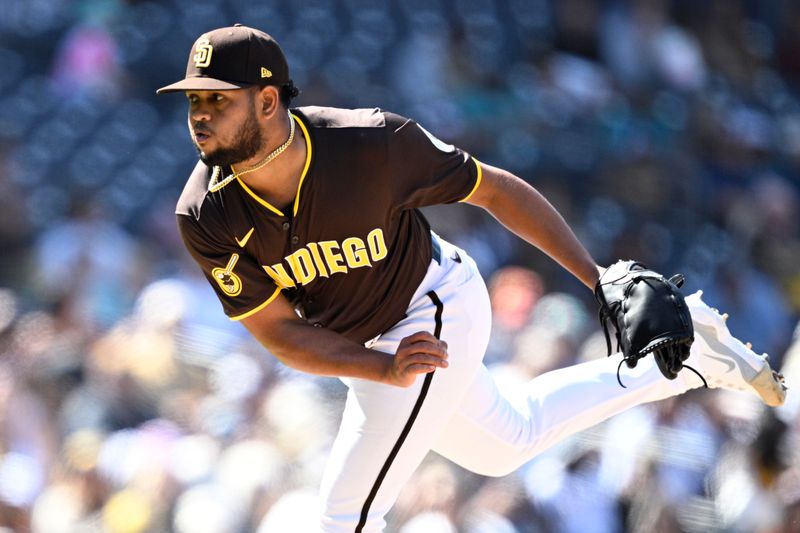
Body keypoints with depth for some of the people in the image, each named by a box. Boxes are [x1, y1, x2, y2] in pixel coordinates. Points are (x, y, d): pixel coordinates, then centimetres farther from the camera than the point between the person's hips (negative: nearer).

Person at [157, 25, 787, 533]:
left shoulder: (372, 145, -33)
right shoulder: (206, 218, -24)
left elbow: (493, 188, -19)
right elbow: (281, 333, -19)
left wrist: (599, 279, -18)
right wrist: (386, 371, -35)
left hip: (433, 316, -5)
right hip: (363, 344, 5)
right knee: (505, 443, 27)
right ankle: (684, 361, 40)